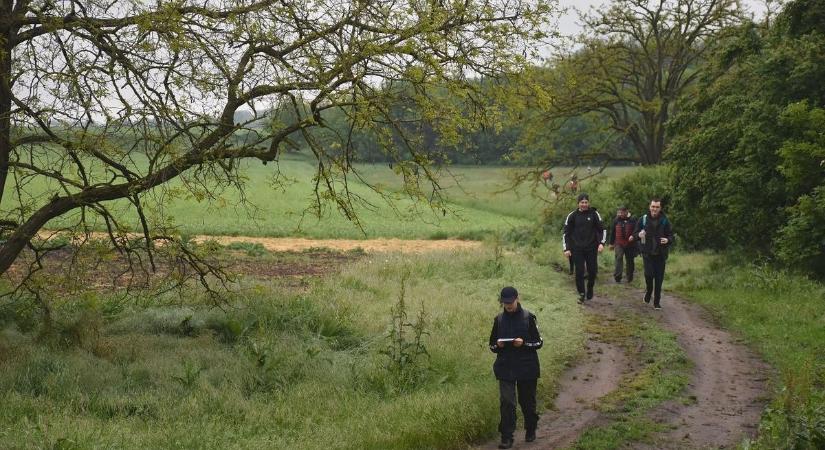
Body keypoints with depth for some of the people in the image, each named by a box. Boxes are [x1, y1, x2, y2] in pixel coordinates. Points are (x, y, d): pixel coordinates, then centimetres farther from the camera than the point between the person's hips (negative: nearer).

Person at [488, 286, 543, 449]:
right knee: (506, 402, -9)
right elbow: (492, 346, 11)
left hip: (527, 367, -1)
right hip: (505, 367, 1)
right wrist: (498, 345, -11)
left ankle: (530, 430, 34)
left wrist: (523, 343, -18)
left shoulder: (528, 317, -3)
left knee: (527, 401, 11)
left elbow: (539, 342, -1)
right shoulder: (499, 319, 4)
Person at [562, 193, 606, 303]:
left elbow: (602, 229, 4)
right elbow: (566, 233, 5)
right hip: (577, 249, 0)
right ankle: (581, 294, 9)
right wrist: (566, 249, -3)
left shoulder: (594, 214, 0)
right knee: (579, 272, -3)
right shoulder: (572, 216, 1)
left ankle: (590, 289, 26)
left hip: (591, 248, 0)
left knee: (592, 271, 2)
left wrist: (601, 243, -11)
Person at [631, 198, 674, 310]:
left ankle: (657, 302, 13)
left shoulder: (665, 221, 0)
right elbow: (634, 235, 4)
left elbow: (671, 236, 4)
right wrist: (639, 235, -19)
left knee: (659, 278, 2)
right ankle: (648, 291, 16)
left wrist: (668, 240, -18)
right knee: (649, 274, -15)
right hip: (647, 253, -1)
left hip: (660, 254, 1)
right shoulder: (643, 219, -1)